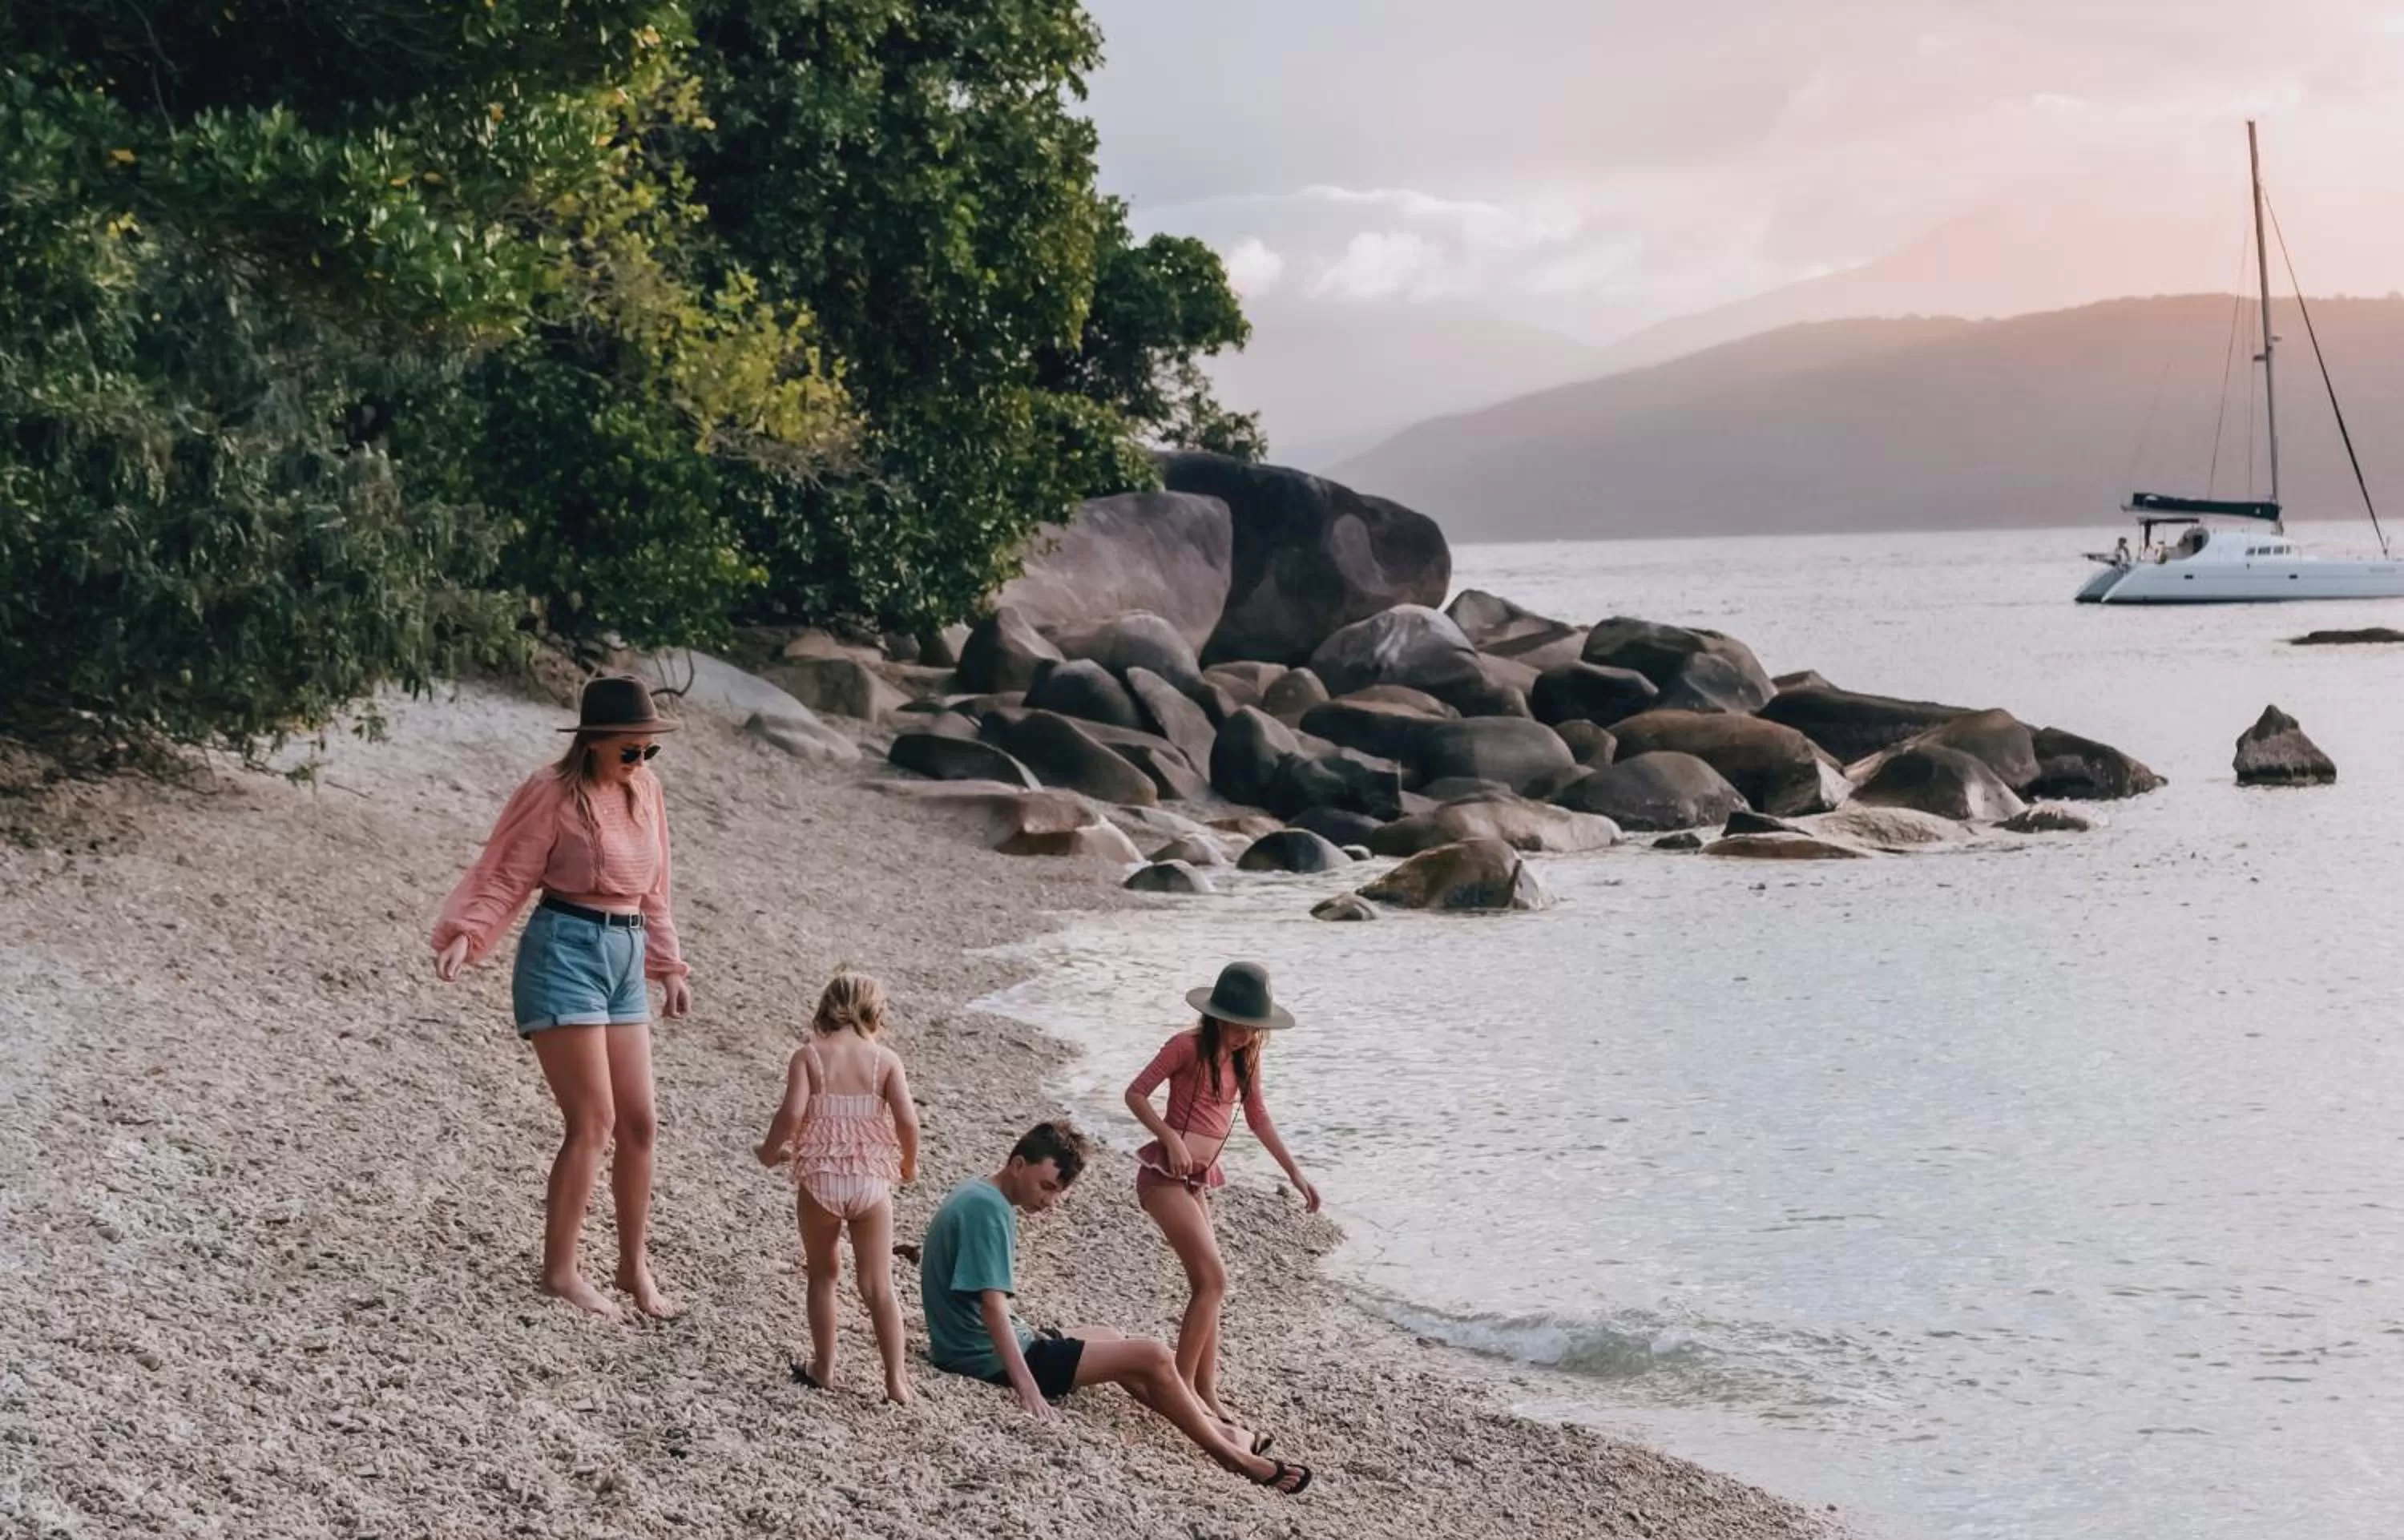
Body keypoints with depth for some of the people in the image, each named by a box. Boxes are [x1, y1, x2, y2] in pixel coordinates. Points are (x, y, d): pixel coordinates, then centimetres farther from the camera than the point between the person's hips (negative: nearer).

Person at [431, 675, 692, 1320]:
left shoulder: (644, 789, 10)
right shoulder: (553, 793, -10)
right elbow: (503, 876, -11)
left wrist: (667, 966, 24)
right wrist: (463, 935, -26)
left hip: (625, 958, 7)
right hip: (565, 952, -7)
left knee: (639, 1122, 8)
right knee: (593, 1121, -6)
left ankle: (636, 1265, 21)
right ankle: (560, 1270, 6)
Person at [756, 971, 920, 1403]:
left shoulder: (808, 1056, -4)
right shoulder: (887, 1060, -2)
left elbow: (792, 1113, -15)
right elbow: (907, 1119, -10)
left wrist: (771, 1149, 3)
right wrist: (909, 1164, 8)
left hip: (819, 1181, 0)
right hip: (872, 1182, 0)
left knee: (823, 1275, 19)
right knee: (879, 1286, 8)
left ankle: (823, 1368, 24)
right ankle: (896, 1380, 6)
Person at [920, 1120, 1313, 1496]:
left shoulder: (976, 1194, 8)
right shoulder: (989, 1210, -23)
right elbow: (992, 1305, -30)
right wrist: (1028, 1388, -33)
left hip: (969, 1347, 11)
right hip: (991, 1360, -11)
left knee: (1108, 1338, 26)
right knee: (1151, 1357, -6)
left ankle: (1217, 1429, 30)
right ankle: (1232, 1457, 6)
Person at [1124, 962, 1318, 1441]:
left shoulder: (1245, 1056, 9)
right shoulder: (1188, 1046, -12)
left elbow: (1257, 1115, 19)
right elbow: (1135, 1094, -9)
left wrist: (1294, 1171, 17)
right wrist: (1171, 1139, -22)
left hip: (1197, 1181, 8)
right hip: (1165, 1174, -8)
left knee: (1206, 1286, 9)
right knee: (1213, 1280, -13)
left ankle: (1206, 1393, 15)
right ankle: (1181, 1389, -7)